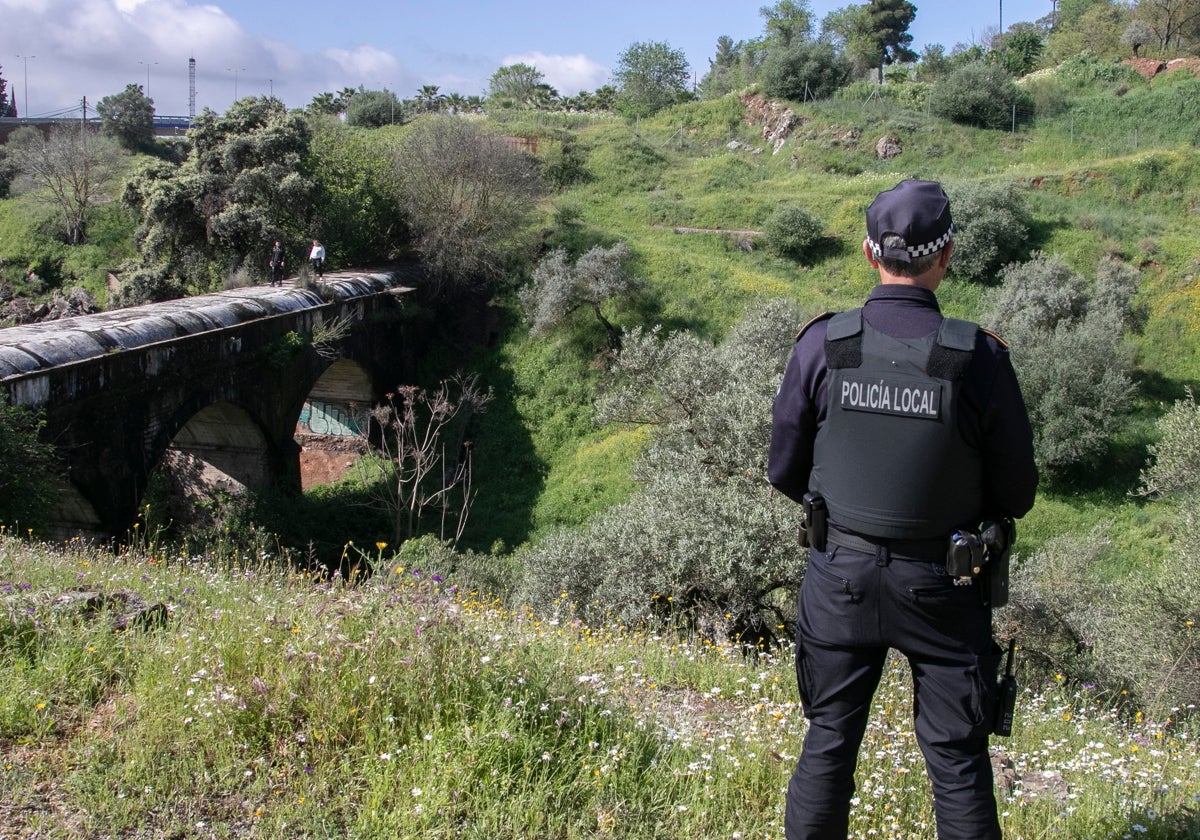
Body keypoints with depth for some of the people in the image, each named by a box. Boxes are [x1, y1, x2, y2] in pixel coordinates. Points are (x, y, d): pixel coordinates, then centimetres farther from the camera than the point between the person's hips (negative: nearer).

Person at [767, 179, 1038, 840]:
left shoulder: (823, 345, -13)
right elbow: (1017, 495, -7)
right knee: (957, 756, 13)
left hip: (840, 577, 2)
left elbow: (784, 471, -4)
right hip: (941, 587, -1)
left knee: (829, 742, 16)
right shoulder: (979, 358, -17)